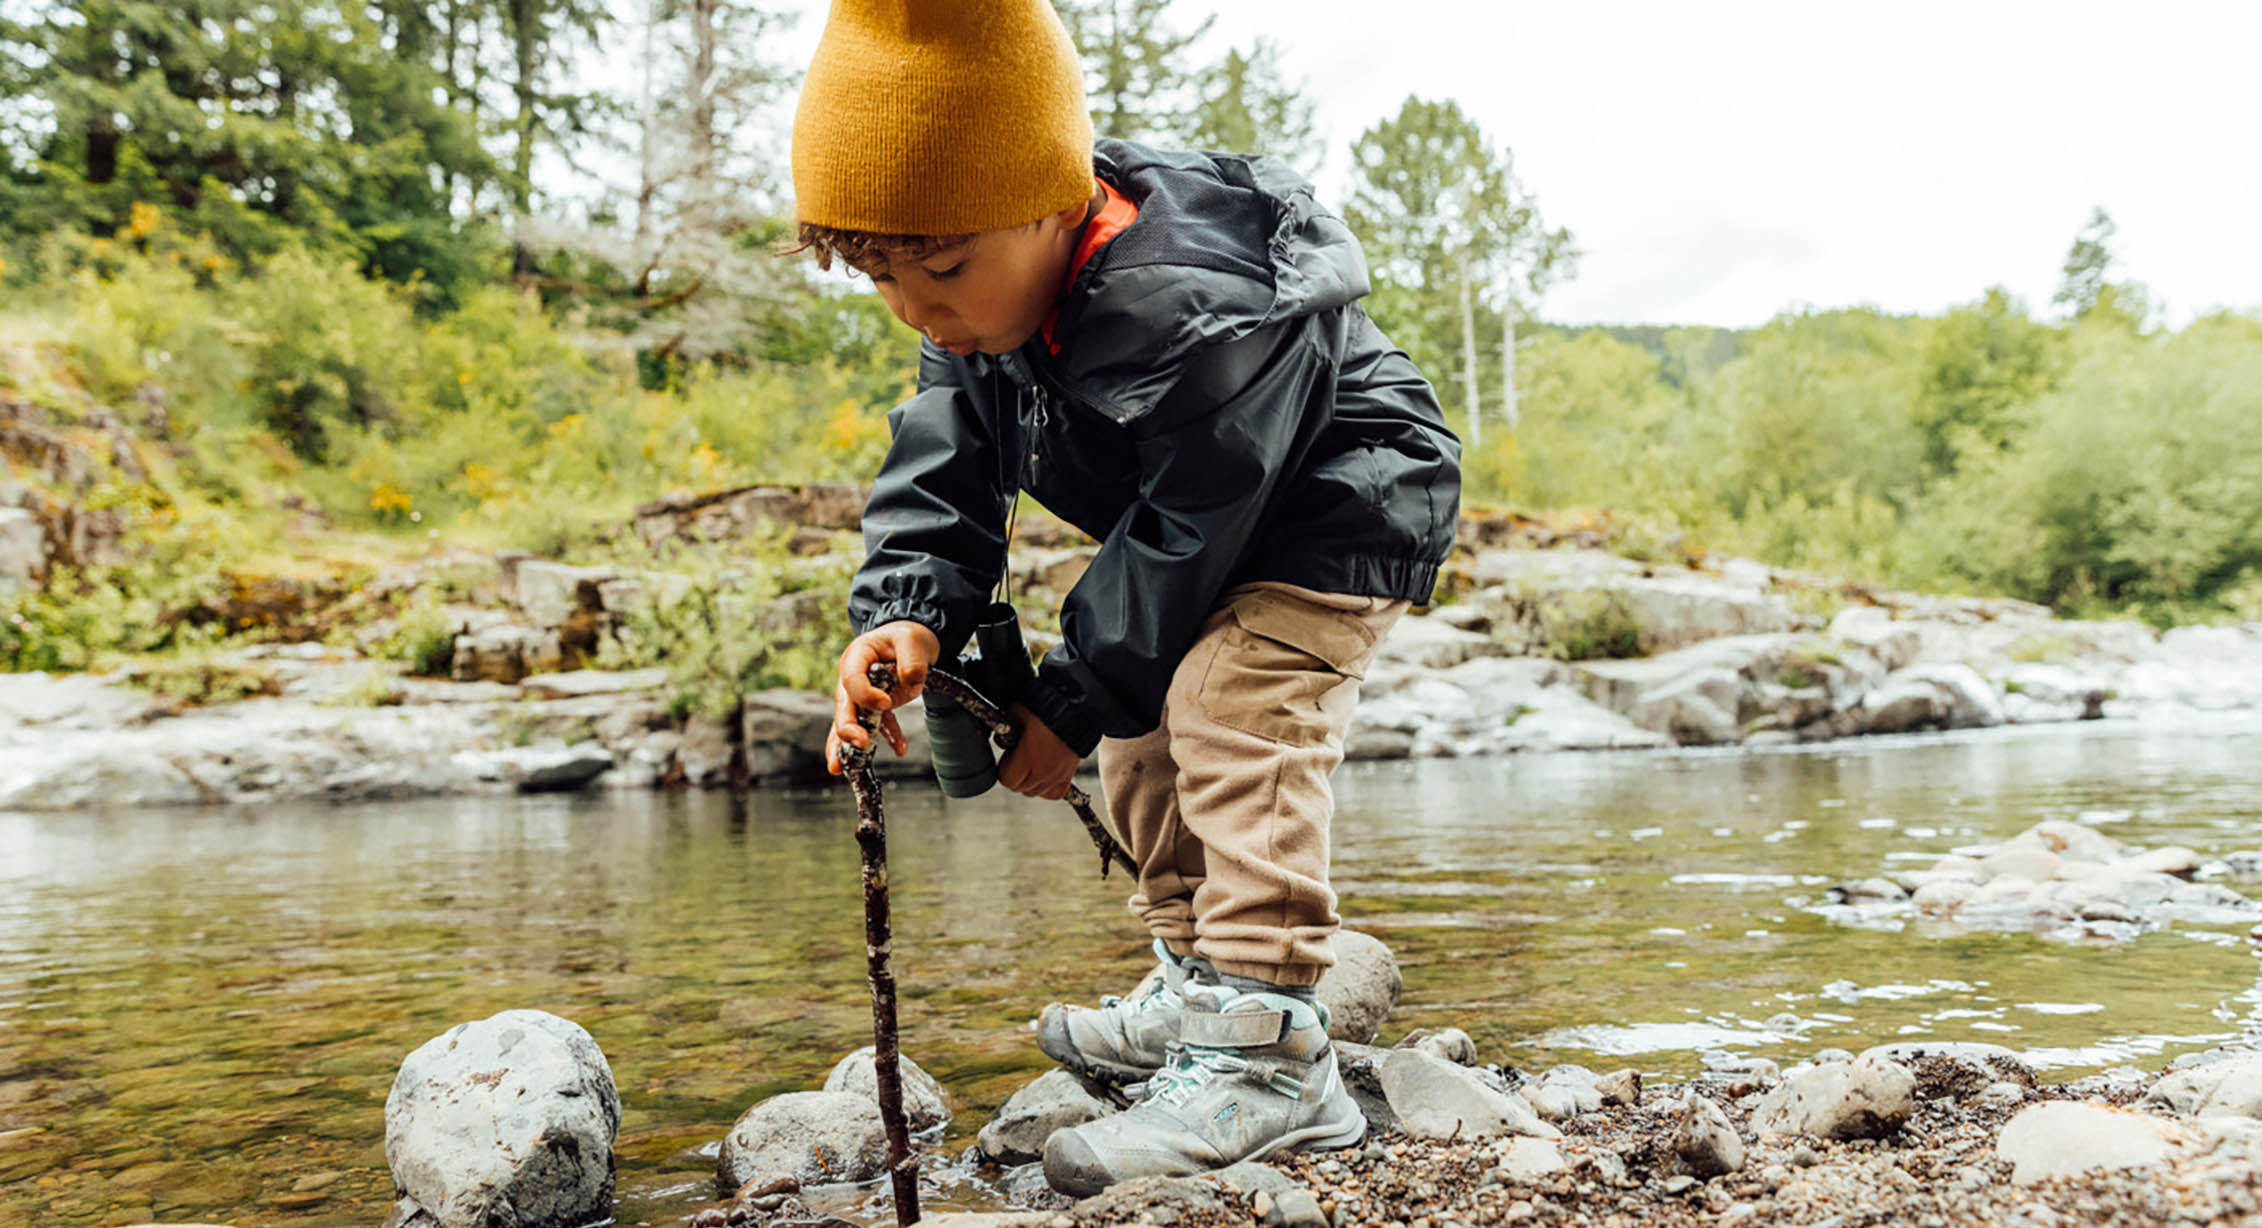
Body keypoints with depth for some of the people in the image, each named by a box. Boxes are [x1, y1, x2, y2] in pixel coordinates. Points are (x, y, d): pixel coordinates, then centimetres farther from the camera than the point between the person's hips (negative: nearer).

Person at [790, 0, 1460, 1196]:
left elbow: (1180, 537, -32)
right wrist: (908, 612, -29)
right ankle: (1199, 988, 26)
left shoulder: (1195, 315, -38)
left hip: (1335, 512, -9)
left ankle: (1268, 1057, -26)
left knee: (1231, 703, -27)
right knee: (1144, 728, 12)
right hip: (1203, 522, 10)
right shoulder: (984, 300, -12)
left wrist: (1072, 702, -22)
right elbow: (947, 464, -10)